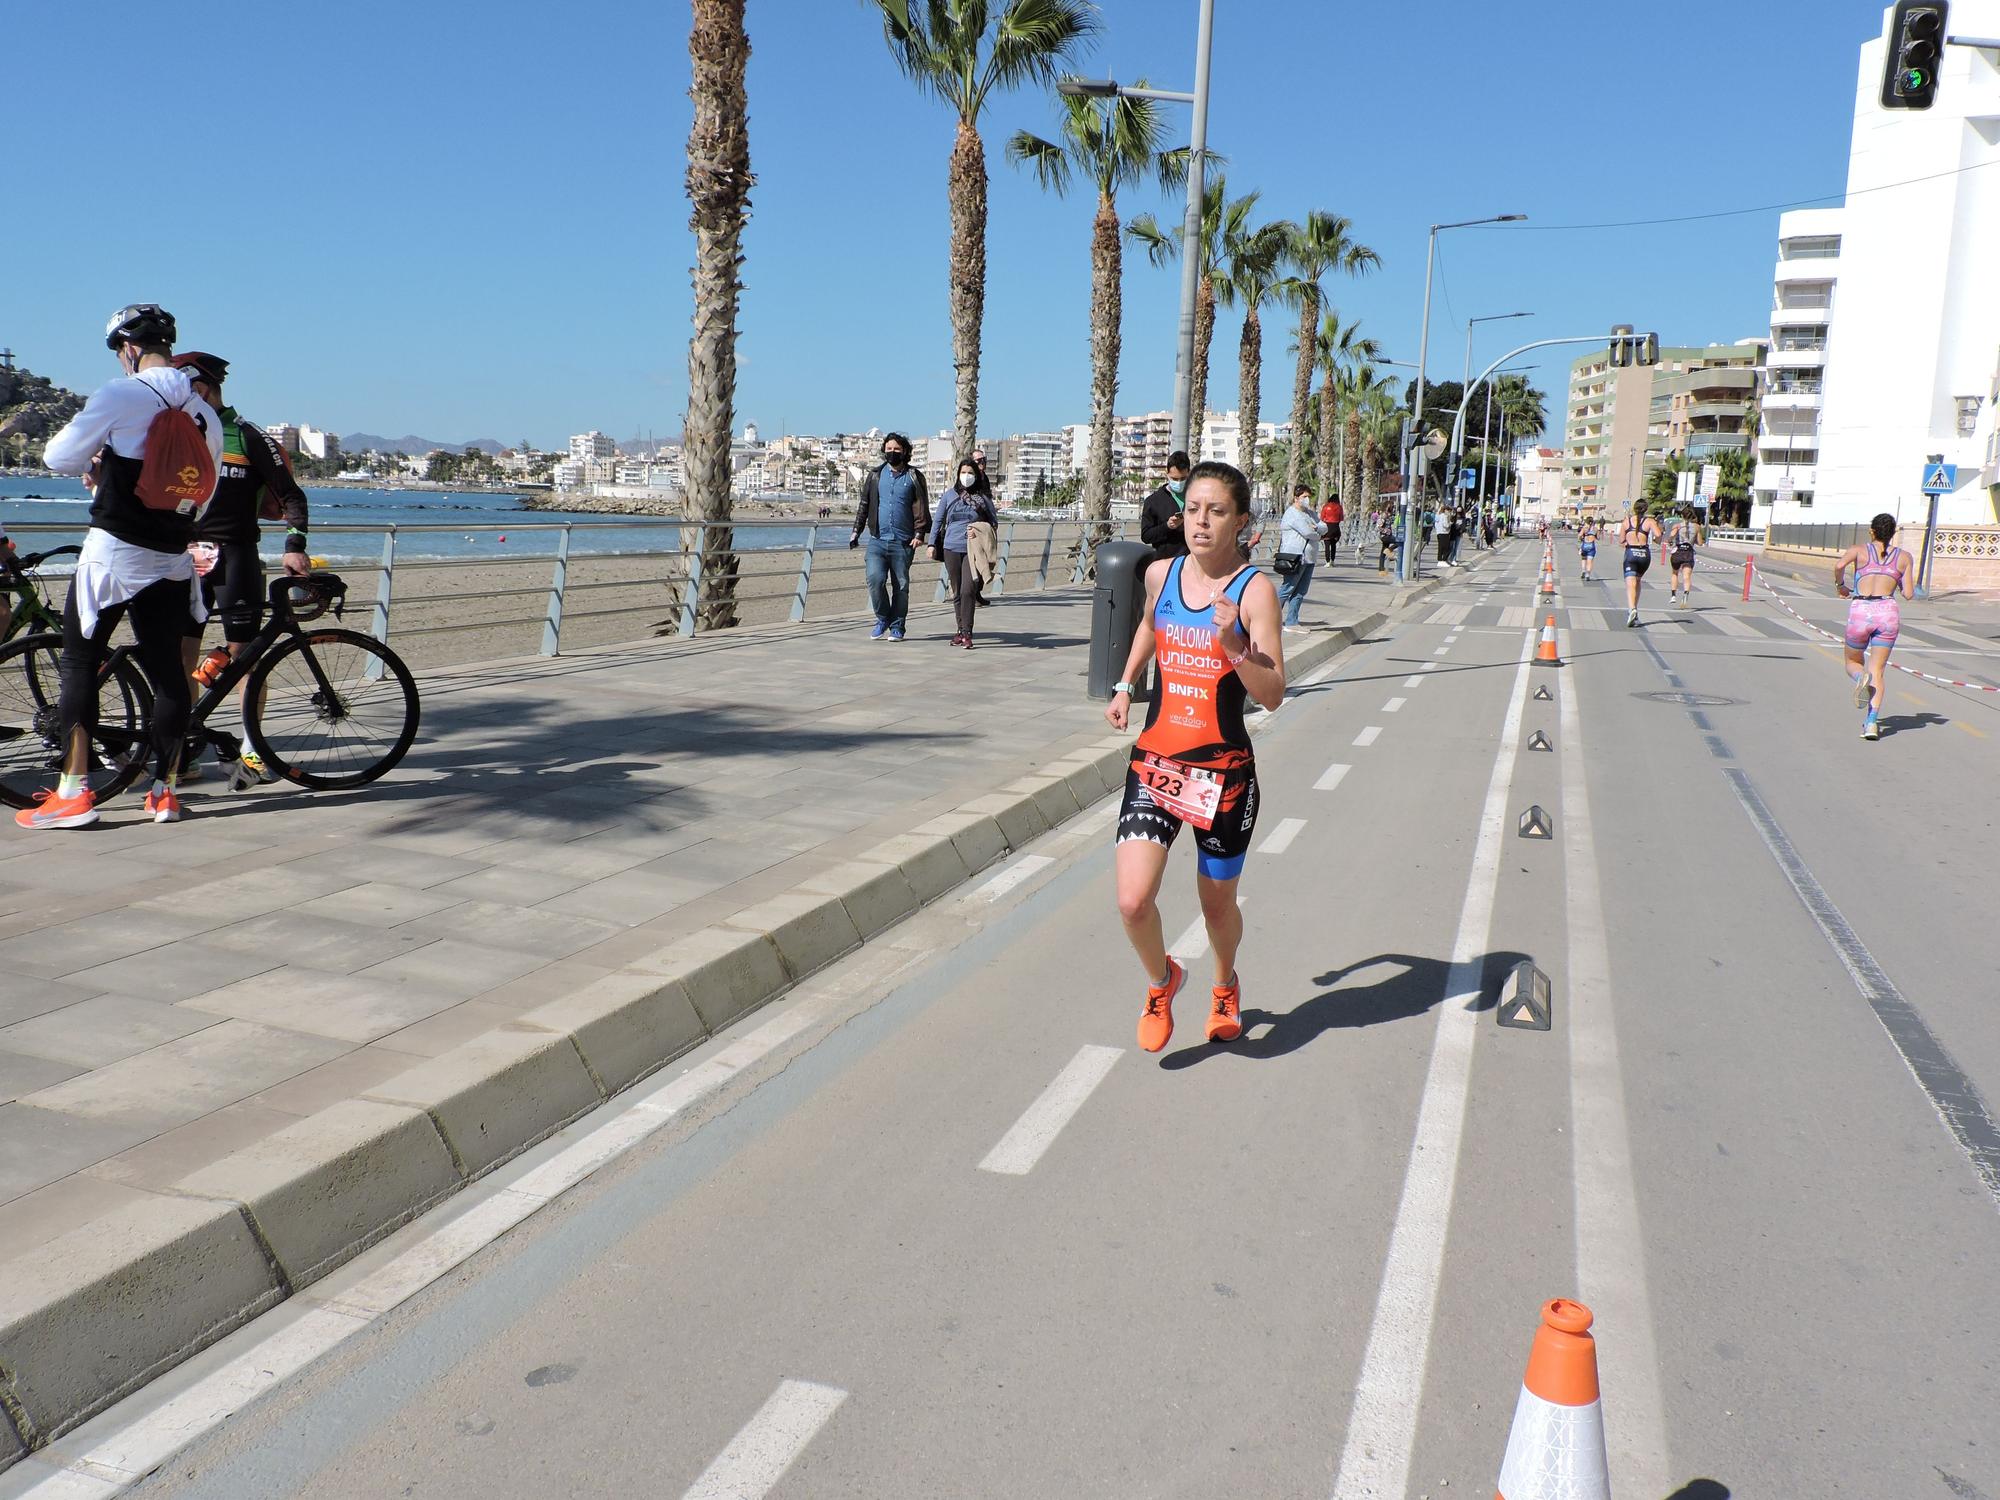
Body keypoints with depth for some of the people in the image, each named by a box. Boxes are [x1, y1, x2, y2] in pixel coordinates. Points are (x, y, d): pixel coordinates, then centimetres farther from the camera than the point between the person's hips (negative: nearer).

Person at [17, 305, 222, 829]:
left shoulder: (120, 396, -9)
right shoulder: (205, 414, 9)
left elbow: (57, 457, -4)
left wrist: (96, 461, 18)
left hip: (113, 553, -5)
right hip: (172, 559, 5)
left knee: (79, 664, 3)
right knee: (167, 669, 8)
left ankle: (73, 792, 1)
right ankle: (165, 790, 12)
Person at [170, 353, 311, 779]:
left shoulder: (247, 435, 1)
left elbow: (291, 494, -1)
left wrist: (294, 545, -11)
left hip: (235, 556, -4)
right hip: (186, 556, 4)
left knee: (244, 653, -3)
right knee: (180, 654, -2)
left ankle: (251, 748, 7)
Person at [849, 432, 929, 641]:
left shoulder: (914, 477, 5)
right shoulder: (875, 476, 11)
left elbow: (921, 507, 3)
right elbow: (864, 505, 16)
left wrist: (919, 533, -9)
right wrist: (856, 532, 11)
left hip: (902, 542, -1)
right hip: (877, 540, 1)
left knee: (901, 586, 3)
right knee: (875, 579, -14)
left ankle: (897, 627, 14)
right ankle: (883, 619, 7)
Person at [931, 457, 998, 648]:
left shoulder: (983, 498, 4)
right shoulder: (949, 495, 7)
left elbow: (994, 522, 10)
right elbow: (938, 520, 12)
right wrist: (932, 543, 5)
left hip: (973, 550, -2)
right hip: (951, 548, 2)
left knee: (968, 591, -14)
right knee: (957, 592, 9)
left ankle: (967, 633, -10)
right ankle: (961, 630, 19)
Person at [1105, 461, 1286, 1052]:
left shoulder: (1254, 590, -10)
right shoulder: (1161, 574, 2)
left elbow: (1272, 695, -15)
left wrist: (1233, 644, -29)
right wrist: (1125, 684, 18)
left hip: (1224, 772, -2)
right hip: (1155, 761, 3)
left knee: (1217, 904, 15)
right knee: (1133, 903, -11)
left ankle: (1225, 986, 49)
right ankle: (1162, 980, 23)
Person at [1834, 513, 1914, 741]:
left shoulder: (1859, 549, 8)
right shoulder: (1904, 557, 12)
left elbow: (1839, 565, -13)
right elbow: (1908, 594, 7)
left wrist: (1840, 585, 5)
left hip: (1860, 610, -1)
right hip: (1888, 611, 1)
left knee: (1853, 663, 19)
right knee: (1878, 670, 5)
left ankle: (1862, 678, -18)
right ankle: (1872, 721, -11)